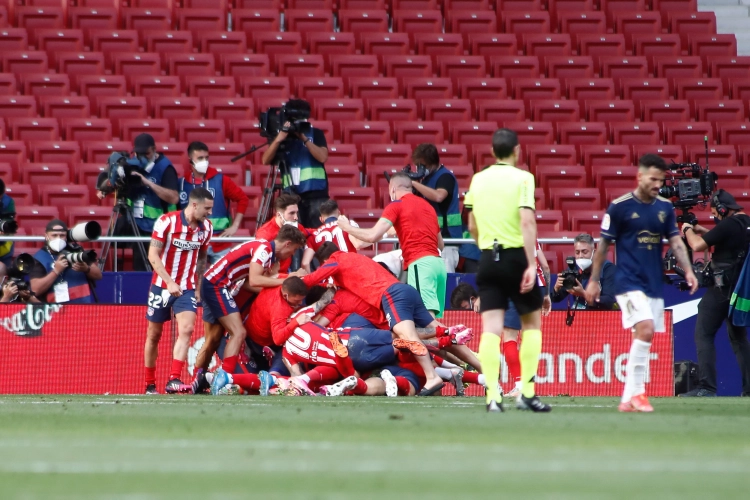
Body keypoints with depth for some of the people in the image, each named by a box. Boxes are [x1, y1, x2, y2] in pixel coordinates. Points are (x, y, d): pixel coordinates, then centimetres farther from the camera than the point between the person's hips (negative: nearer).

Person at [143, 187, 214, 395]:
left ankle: (174, 380, -24)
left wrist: (198, 287, 12)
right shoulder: (166, 222, -13)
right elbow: (153, 255, -14)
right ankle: (150, 385, 20)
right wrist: (170, 282, -23)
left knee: (186, 329, -19)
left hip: (187, 288, 3)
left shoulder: (206, 228, 1)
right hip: (162, 285, -3)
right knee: (154, 335, 6)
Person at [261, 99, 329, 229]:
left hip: (316, 194, -1)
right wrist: (279, 139, -16)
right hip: (292, 195, 1)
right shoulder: (283, 137, 9)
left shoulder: (315, 134, 7)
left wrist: (304, 138, -13)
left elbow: (322, 157, -8)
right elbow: (266, 161, -3)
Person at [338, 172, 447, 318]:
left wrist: (347, 227, 11)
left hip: (420, 264, -7)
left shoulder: (396, 205, 2)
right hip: (438, 262, 7)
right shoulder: (427, 205, 22)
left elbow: (373, 236, -6)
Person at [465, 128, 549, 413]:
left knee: (491, 328, -1)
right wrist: (531, 264, -18)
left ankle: (493, 396, -11)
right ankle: (527, 393, 8)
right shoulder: (522, 178, -6)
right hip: (516, 256, -4)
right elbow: (527, 222, -16)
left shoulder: (478, 180, 9)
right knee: (532, 322, 12)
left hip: (487, 260, 4)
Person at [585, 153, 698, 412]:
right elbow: (603, 245, 0)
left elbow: (676, 242, 4)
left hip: (654, 284, 6)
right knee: (646, 329, -22)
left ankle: (628, 399, 12)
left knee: (642, 341, 6)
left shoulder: (665, 207, 8)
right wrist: (594, 280, 1)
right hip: (628, 282, -6)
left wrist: (688, 270, -12)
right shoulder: (619, 207, -6)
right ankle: (636, 392, -15)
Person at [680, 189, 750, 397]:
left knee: (704, 334, -6)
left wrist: (688, 230, 5)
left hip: (722, 287, -8)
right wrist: (704, 231, 23)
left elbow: (697, 246, -14)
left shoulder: (729, 225, -16)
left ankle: (706, 387, -15)